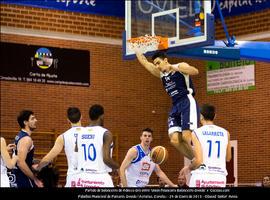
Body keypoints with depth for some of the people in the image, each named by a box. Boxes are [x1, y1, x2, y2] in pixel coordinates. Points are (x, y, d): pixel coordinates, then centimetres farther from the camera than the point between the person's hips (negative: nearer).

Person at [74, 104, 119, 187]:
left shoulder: (80, 133, 8)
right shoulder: (105, 133, -10)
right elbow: (106, 159, -17)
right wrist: (118, 167, 1)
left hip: (82, 178, 6)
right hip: (100, 178, -6)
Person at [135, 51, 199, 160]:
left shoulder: (180, 67, 0)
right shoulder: (160, 73, 20)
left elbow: (195, 71, -20)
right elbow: (144, 62, 27)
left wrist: (175, 68, -26)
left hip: (187, 103, -7)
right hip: (175, 106, 7)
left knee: (187, 136, -22)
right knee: (174, 140, -8)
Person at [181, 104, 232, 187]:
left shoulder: (196, 133, -3)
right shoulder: (225, 133, 8)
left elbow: (198, 160, -11)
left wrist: (188, 168, 8)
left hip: (201, 177, -3)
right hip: (220, 177, 3)